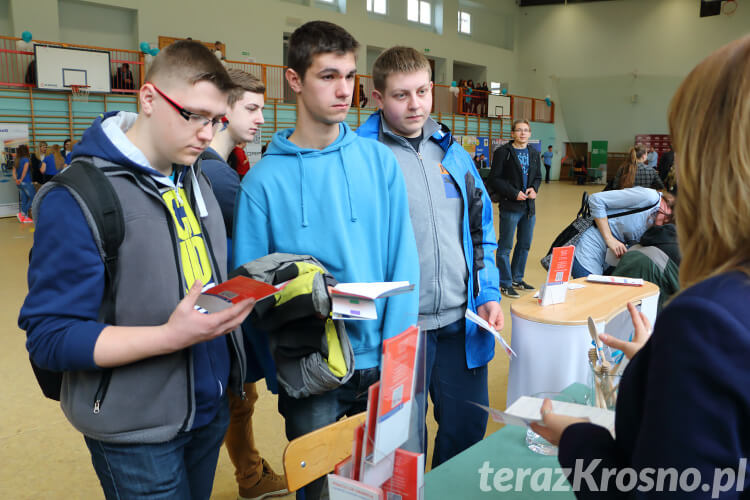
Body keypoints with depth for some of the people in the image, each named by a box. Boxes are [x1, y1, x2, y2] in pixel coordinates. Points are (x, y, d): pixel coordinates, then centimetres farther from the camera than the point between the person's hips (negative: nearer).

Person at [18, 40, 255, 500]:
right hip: (137, 432, -6)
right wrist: (171, 336, -31)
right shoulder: (76, 199, -19)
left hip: (211, 406, 7)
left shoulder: (197, 181, 5)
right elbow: (50, 336, -20)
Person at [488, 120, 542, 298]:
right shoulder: (503, 152, -7)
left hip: (529, 206, 7)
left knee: (524, 245, 15)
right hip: (510, 206, -7)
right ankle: (505, 284, 9)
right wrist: (513, 193, -16)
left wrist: (534, 188, -2)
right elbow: (494, 179, -10)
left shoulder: (534, 154, 12)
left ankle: (517, 279, 29)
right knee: (505, 247, 0)